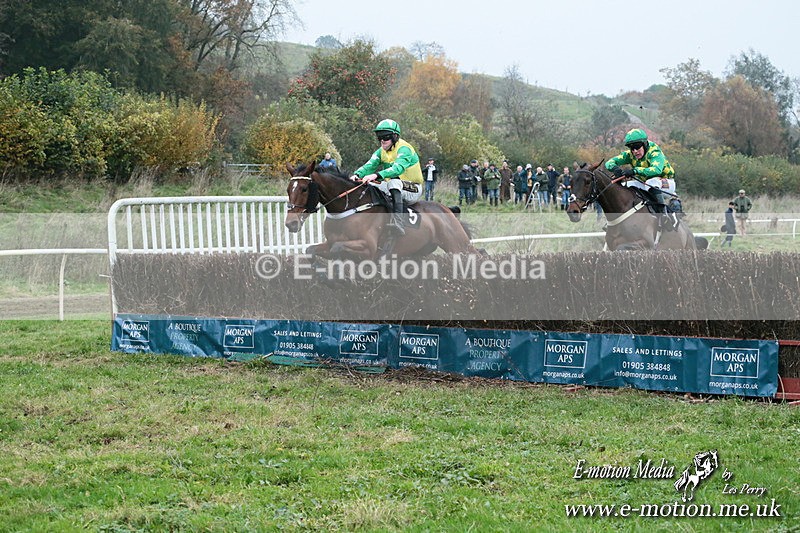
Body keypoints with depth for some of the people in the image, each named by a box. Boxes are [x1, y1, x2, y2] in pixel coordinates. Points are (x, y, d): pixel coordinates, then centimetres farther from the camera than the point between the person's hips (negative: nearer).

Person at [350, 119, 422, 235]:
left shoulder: (404, 149, -16)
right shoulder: (381, 151, 8)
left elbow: (398, 168, -35)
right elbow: (370, 165, -7)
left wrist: (377, 175, -50)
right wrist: (357, 174, -30)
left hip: (413, 190, -8)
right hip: (393, 189, 8)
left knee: (394, 180, -39)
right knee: (367, 184, -5)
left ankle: (397, 222, -55)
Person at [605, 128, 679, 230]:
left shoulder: (655, 153, -25)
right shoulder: (630, 155, -7)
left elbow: (656, 170, -45)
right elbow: (610, 162, -12)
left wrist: (635, 170, -55)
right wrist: (615, 168, -38)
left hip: (665, 182, -7)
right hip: (645, 183, 7)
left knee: (652, 182, -39)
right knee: (625, 185, -11)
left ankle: (665, 212, -43)